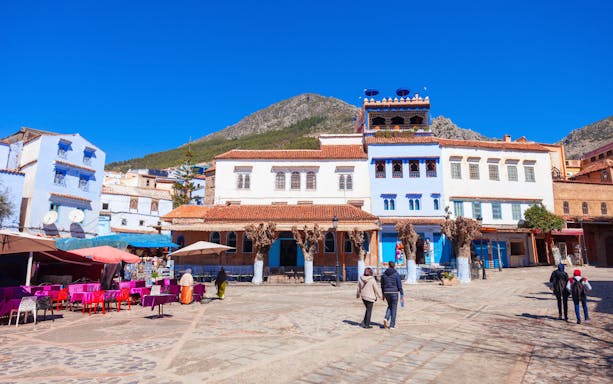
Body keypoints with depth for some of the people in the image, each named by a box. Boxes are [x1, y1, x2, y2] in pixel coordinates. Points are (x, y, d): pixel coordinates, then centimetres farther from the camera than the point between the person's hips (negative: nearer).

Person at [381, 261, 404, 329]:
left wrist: (383, 294, 18)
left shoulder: (384, 274, 4)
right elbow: (399, 285, -10)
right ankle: (392, 325, 9)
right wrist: (402, 295, -3)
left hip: (386, 292, 4)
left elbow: (382, 285, 9)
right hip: (394, 293, -3)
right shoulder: (396, 274, -8)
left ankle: (386, 319, 0)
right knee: (394, 308, 8)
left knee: (390, 306, 23)